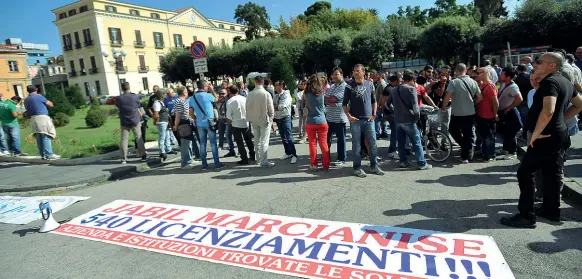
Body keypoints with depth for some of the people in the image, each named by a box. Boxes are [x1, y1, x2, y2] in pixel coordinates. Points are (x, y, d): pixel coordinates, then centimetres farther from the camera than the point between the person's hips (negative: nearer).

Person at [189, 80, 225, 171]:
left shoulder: (192, 98, 4)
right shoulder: (208, 95, -11)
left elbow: (191, 113, 6)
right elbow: (216, 99, 10)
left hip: (199, 124, 5)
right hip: (209, 122, -4)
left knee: (202, 144, 9)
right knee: (213, 143, 1)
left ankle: (204, 165, 12)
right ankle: (217, 163, 3)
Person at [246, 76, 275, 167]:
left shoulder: (250, 94, -5)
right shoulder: (266, 94, -15)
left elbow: (247, 107, 2)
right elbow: (271, 108, -11)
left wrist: (250, 118, 14)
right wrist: (271, 118, 6)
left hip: (254, 120, 4)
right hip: (264, 120, -4)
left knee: (257, 140, 16)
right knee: (264, 141, -1)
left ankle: (259, 159, 27)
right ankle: (264, 161, -2)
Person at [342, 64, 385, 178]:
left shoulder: (369, 84, 7)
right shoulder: (350, 86, 0)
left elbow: (374, 101, 14)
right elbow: (344, 104, 2)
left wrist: (374, 114, 4)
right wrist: (348, 116, -10)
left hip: (369, 119, 3)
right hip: (355, 120, -2)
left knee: (373, 144, 7)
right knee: (356, 145, 3)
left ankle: (374, 166, 21)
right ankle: (357, 168, 14)